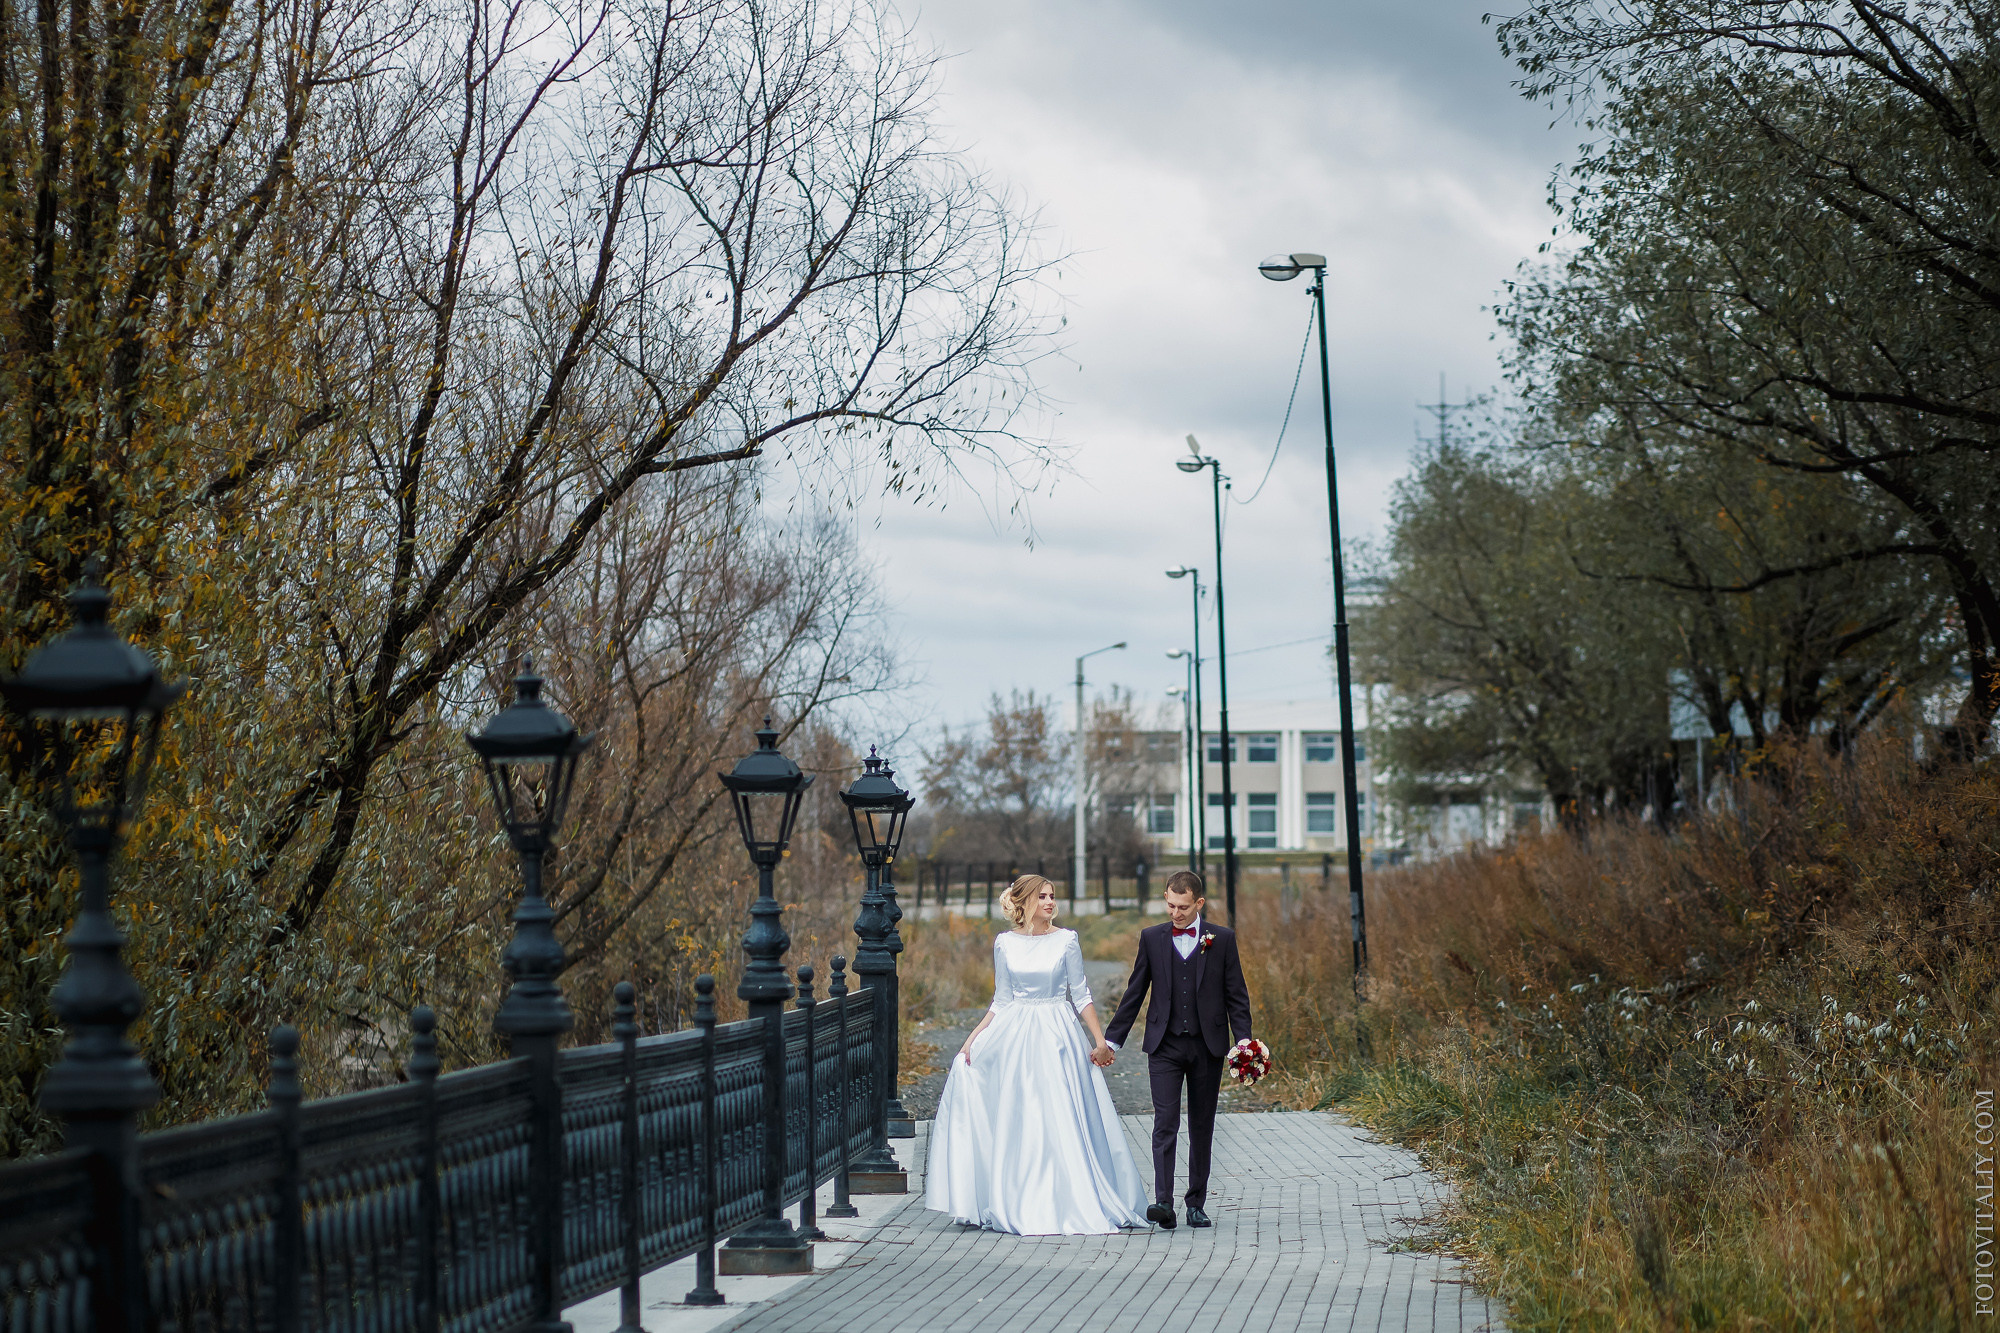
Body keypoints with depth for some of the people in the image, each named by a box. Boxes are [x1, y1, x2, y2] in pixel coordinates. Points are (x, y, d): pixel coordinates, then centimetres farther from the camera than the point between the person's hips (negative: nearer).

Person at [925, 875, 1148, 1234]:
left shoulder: (1066, 940, -1)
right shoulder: (1004, 943, 4)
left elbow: (1081, 996, 1)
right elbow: (1002, 1001, 9)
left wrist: (1100, 1041, -6)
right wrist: (972, 1039, 3)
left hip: (1058, 1037, -2)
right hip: (1015, 1039, 2)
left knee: (1062, 1123, -3)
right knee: (1018, 1123, 2)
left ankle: (1071, 1205, 5)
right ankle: (1019, 1207, 9)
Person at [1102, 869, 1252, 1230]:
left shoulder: (1222, 939, 2)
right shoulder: (1151, 938, 5)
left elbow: (1236, 995, 4)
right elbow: (1134, 993, 10)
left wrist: (1244, 1041, -7)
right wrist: (1111, 1039, 8)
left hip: (1207, 1046, 0)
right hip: (1165, 1046, 0)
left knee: (1202, 1128, 7)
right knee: (1165, 1124, -11)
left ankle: (1197, 1203, 15)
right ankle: (1163, 1202, -19)